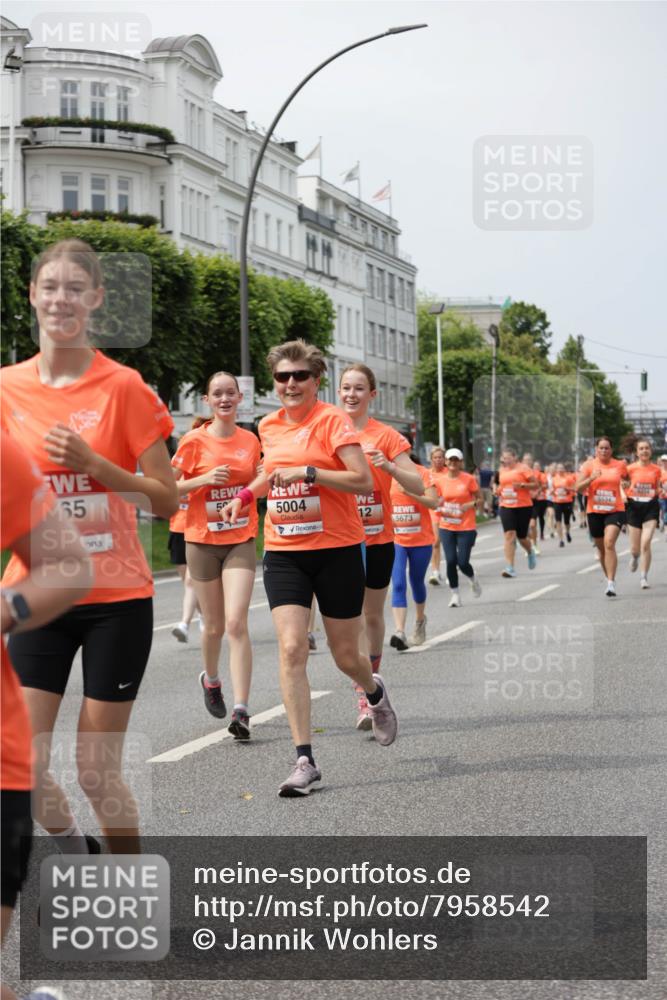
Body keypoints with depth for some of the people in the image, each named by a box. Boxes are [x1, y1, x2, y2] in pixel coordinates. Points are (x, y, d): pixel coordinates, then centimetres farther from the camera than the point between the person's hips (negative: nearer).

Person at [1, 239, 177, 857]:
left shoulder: (122, 387, -6)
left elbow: (167, 501, -5)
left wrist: (95, 464, -18)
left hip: (116, 599, -3)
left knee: (98, 773, 0)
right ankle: (75, 857, 27)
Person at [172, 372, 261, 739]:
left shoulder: (250, 440, 5)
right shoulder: (194, 440, -4)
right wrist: (204, 479, -17)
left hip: (241, 540, 1)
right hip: (203, 540, -1)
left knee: (236, 623, -13)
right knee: (214, 625, 10)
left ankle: (241, 710, -17)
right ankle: (210, 679, 42)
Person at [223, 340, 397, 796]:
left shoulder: (333, 420, -8)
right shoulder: (269, 427, 9)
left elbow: (364, 481, -17)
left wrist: (308, 472, -23)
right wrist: (248, 494, 16)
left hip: (337, 550, -4)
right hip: (283, 553, 4)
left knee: (347, 657, 7)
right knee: (291, 648, -12)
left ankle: (376, 693, 45)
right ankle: (305, 760, -8)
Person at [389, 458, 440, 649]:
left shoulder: (422, 473, -7)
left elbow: (434, 503, -15)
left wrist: (409, 492, -28)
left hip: (421, 540, -1)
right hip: (395, 540, 1)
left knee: (417, 582, 16)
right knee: (398, 585, -13)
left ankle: (420, 620, 42)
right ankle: (399, 632, -21)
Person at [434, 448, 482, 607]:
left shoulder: (469, 479, -3)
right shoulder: (440, 481, 3)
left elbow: (480, 500, 3)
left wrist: (471, 504, -16)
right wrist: (440, 509, -9)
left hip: (466, 528, -2)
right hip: (446, 528, 2)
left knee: (463, 562, -6)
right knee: (451, 561, -7)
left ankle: (473, 580, 29)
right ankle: (455, 594, 9)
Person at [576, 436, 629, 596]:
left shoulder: (620, 465, 2)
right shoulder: (589, 465, -1)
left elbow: (626, 480, 23)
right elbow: (578, 488, -8)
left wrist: (625, 483, 3)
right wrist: (591, 478, -22)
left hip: (615, 511, -2)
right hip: (594, 512, 2)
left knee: (609, 543, -21)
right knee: (601, 548, 13)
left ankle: (611, 584, -23)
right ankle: (609, 578, 34)